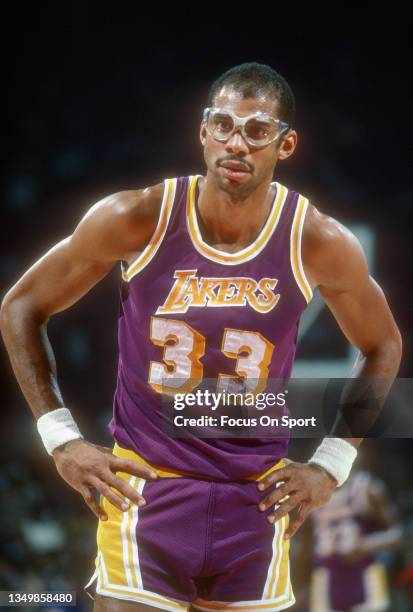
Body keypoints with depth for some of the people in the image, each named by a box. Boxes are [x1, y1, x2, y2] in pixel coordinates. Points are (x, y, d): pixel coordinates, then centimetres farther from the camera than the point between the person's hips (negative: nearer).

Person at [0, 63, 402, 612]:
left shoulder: (321, 245, -8)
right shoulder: (137, 220, -11)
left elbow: (383, 347, 11)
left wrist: (331, 464, 5)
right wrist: (62, 439, -4)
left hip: (258, 501, 2)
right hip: (144, 488, -2)